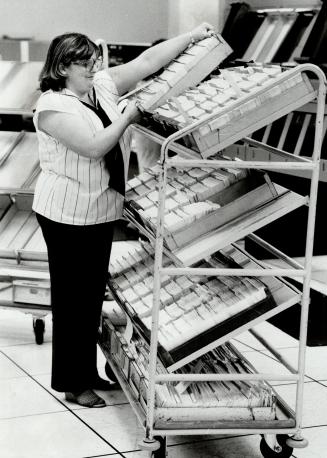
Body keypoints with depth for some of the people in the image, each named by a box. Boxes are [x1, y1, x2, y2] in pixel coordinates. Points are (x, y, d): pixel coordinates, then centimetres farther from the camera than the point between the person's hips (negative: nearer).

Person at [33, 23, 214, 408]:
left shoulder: (103, 85, 5)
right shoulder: (52, 106, -16)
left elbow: (147, 61, 5)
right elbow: (94, 147, -25)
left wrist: (192, 37, 0)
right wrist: (128, 117, -15)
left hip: (102, 210, 8)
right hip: (68, 216, -8)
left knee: (93, 294, 15)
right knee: (72, 298, 2)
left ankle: (87, 373, 29)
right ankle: (71, 383, 15)